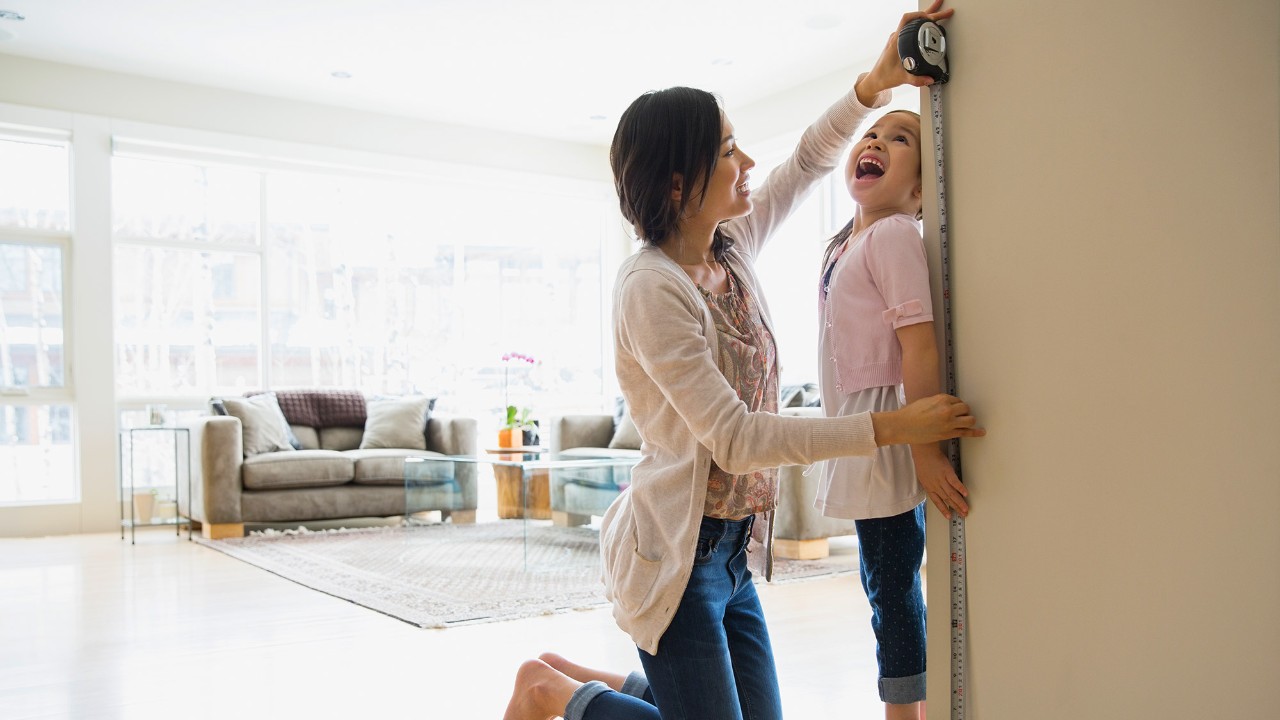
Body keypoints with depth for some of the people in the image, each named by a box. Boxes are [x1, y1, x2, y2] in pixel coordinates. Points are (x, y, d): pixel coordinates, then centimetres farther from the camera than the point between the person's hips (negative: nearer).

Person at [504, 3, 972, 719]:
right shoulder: (651, 286, -20)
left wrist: (874, 84, 1)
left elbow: (810, 159, 18)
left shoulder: (732, 251, 4)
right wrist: (892, 426, -24)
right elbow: (735, 437, -25)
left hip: (732, 547, 8)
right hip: (675, 551, -8)